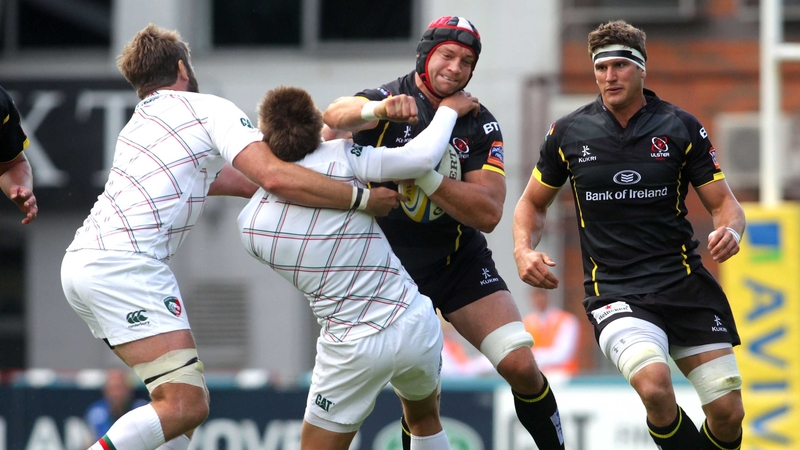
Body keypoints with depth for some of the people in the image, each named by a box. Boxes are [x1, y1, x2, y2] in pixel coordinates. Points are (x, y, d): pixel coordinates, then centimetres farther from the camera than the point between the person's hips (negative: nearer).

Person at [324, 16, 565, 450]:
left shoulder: (480, 126, -3)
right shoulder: (392, 101, -11)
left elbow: (487, 213, -14)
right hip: (393, 263, -2)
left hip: (461, 259, 2)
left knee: (520, 366, -10)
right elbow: (336, 116, -34)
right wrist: (374, 110, -56)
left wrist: (423, 172, -26)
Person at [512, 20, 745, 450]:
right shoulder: (568, 133, 2)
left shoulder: (681, 127, 1)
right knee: (655, 386, -31)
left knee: (728, 413, -5)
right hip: (614, 293, -1)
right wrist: (523, 249, -3)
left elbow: (724, 203, 6)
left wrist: (730, 231, -17)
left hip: (685, 284, 1)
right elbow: (533, 203, 17)